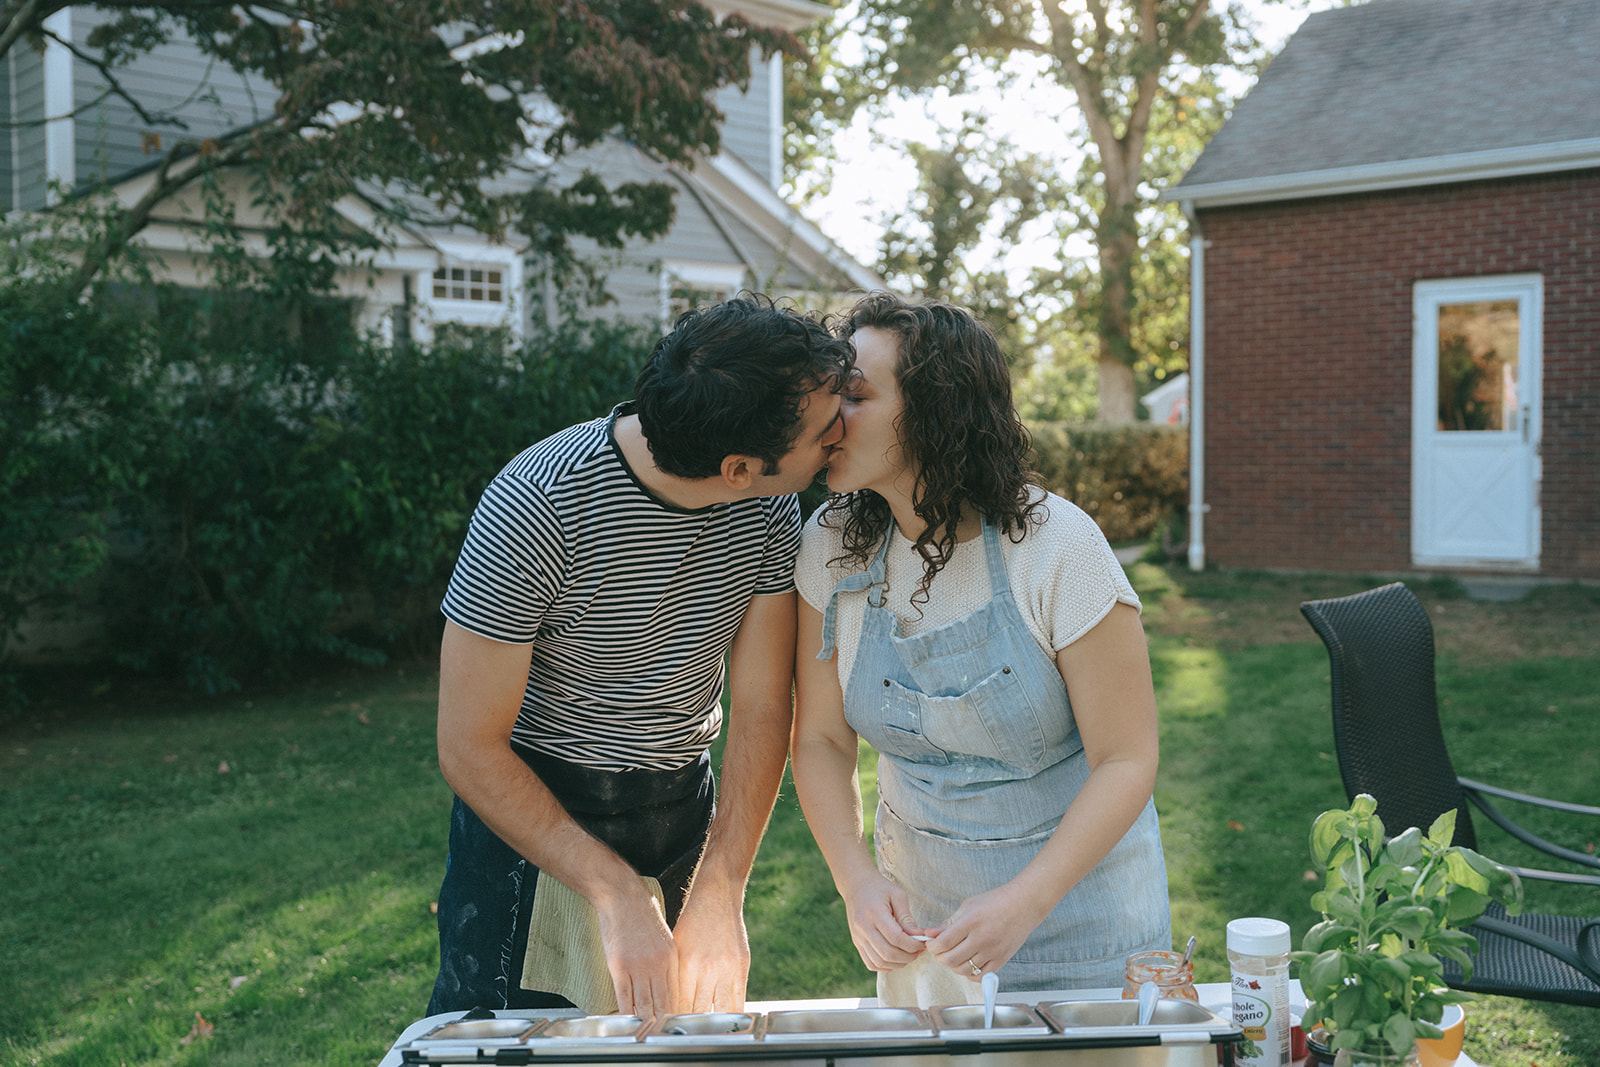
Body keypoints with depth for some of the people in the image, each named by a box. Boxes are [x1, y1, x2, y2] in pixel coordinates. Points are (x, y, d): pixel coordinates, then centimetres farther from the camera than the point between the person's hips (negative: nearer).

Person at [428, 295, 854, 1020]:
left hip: (685, 806, 4)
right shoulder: (535, 507, -27)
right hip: (530, 802, -4)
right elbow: (468, 748, -21)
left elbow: (762, 712, -7)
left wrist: (720, 894, -17)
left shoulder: (769, 505, -12)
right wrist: (617, 894, -25)